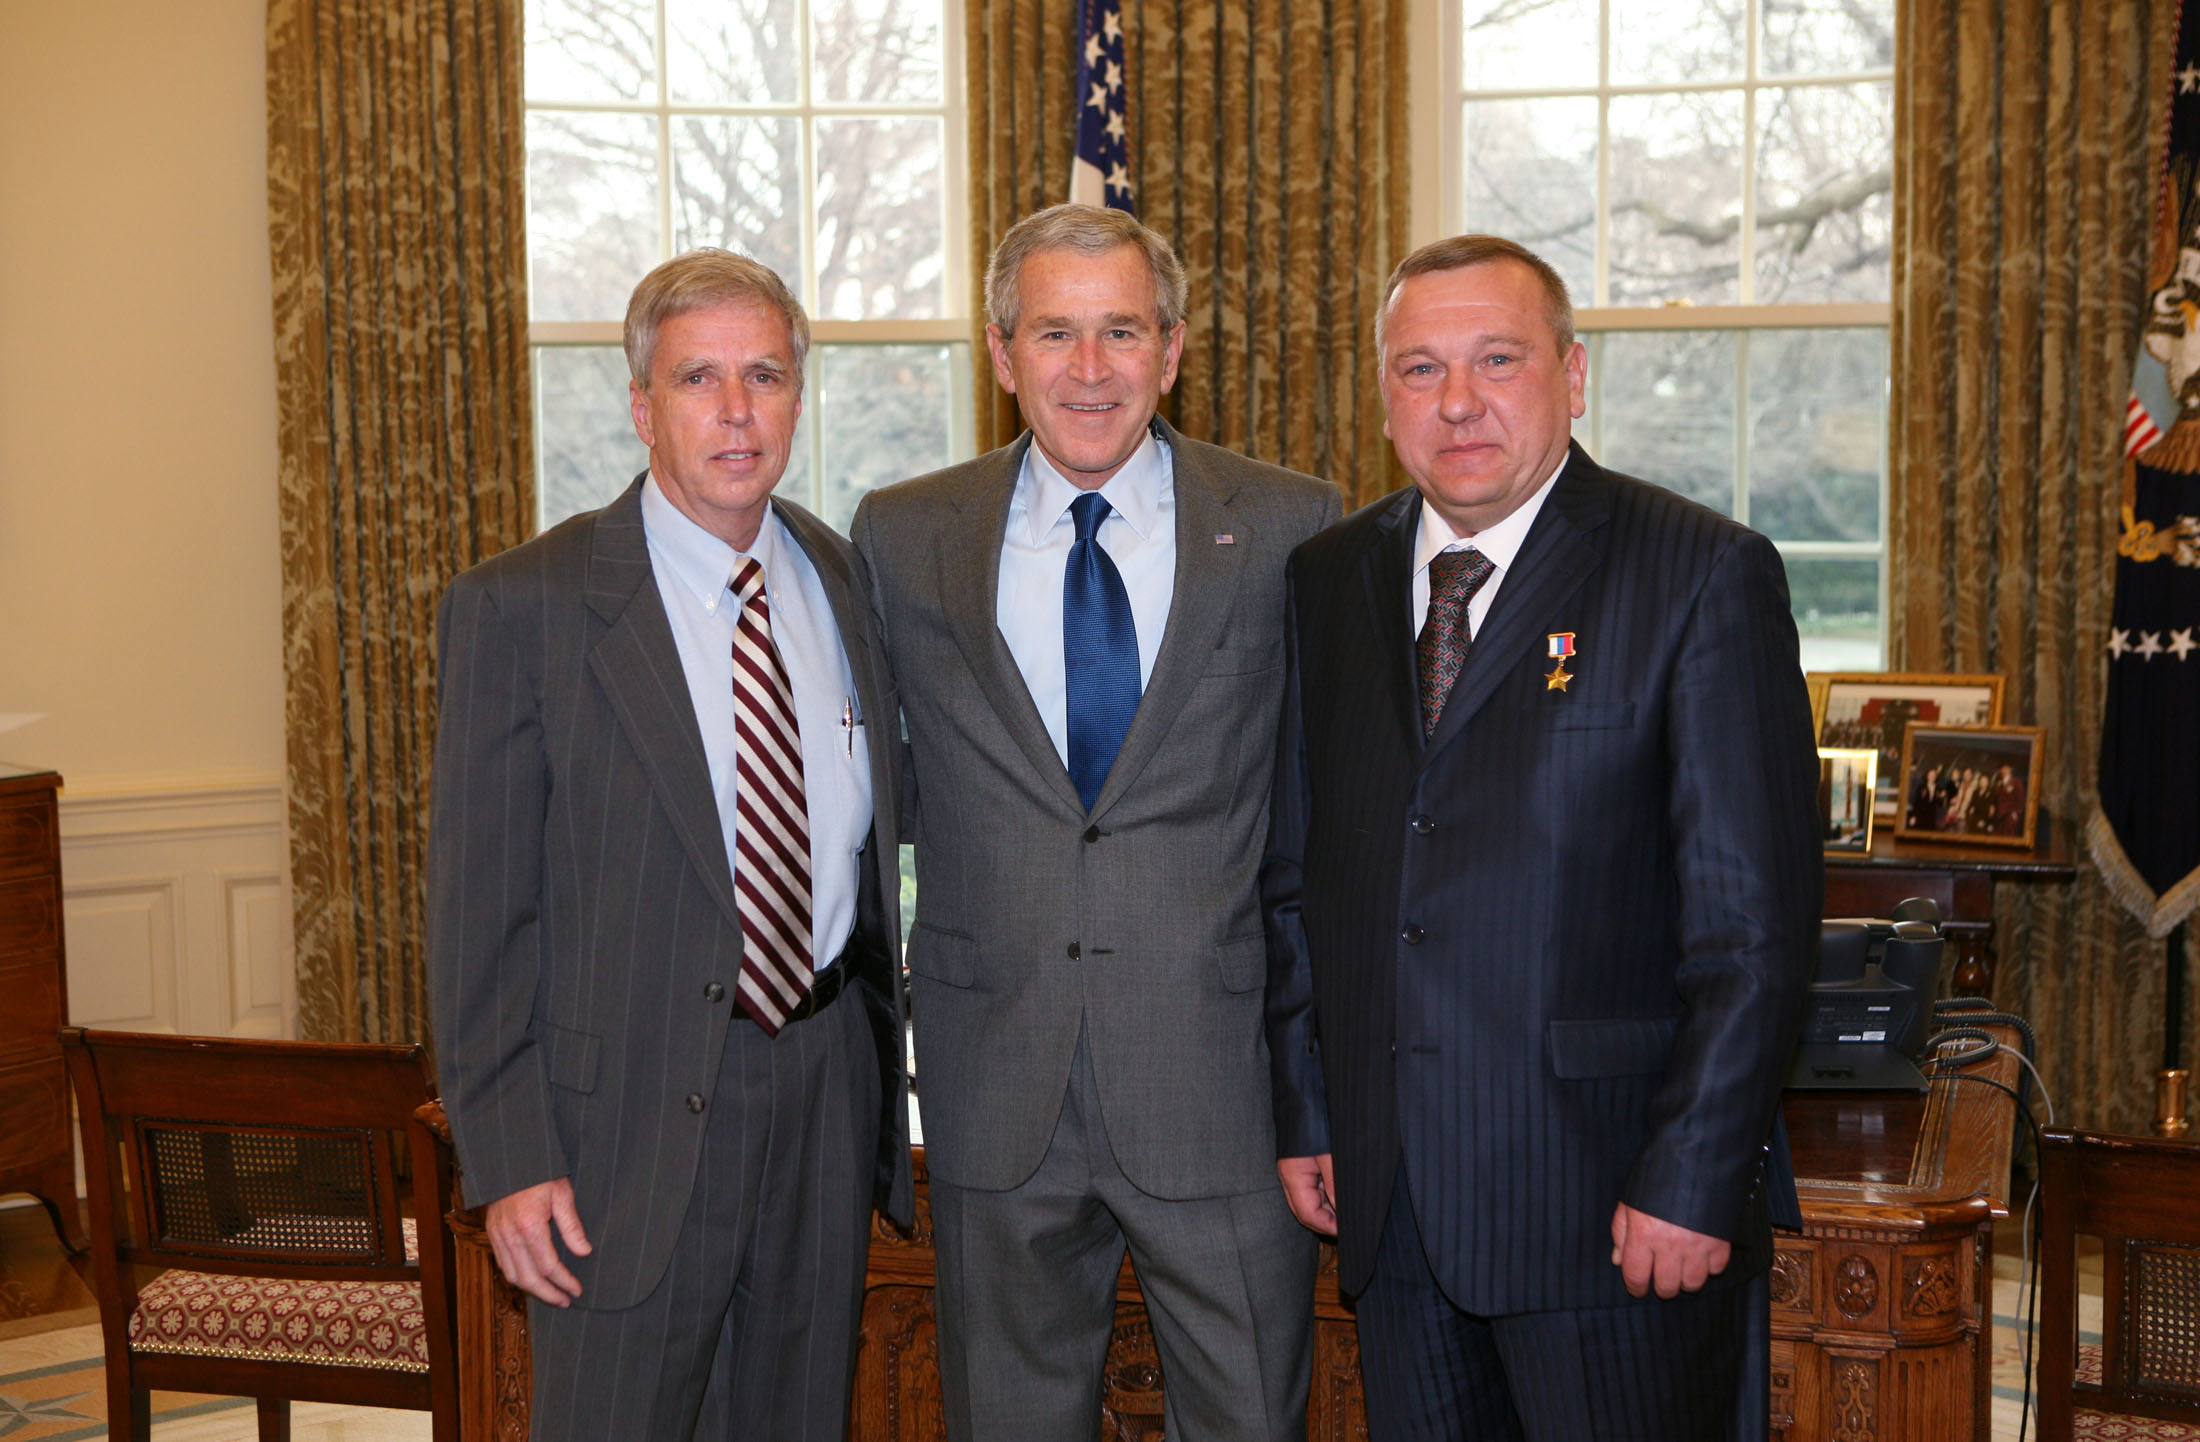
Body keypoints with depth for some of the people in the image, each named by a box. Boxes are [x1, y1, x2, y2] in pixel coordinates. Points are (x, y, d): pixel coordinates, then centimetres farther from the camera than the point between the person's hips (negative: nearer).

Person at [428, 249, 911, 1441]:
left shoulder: (844, 579, 6)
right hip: (631, 1113, -4)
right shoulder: (522, 607, -9)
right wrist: (509, 1158, -13)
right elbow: (478, 907, -9)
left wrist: (882, 1059, 11)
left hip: (827, 1088, 5)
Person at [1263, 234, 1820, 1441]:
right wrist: (1304, 1114, 9)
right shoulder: (1330, 579, 9)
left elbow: (1756, 917, -10)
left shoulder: (1704, 574, -7)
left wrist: (1695, 1180, -13)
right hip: (1388, 1195, 5)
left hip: (1611, 1203, -4)